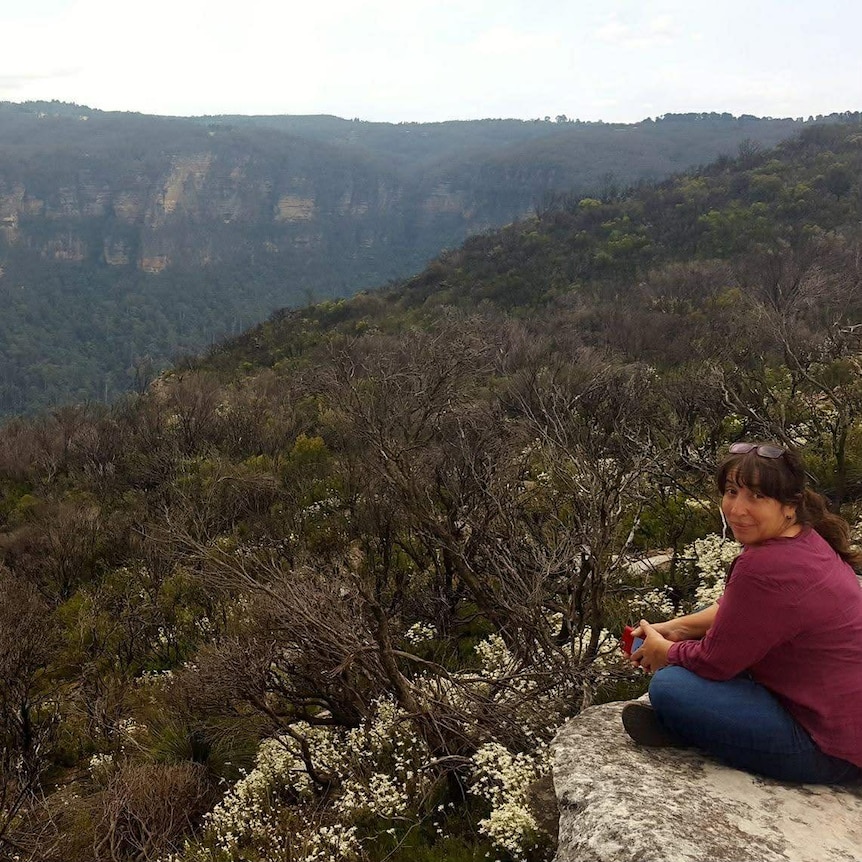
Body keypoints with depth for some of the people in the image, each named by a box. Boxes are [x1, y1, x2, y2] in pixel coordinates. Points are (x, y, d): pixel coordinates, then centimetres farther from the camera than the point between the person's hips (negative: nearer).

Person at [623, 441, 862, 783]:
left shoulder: (765, 569, -31)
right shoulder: (805, 538, 1)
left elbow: (716, 660, -18)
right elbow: (735, 610, 16)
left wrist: (664, 653, 2)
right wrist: (677, 628, 6)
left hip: (832, 752, -11)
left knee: (669, 687, -19)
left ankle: (679, 728, 11)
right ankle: (681, 724, 15)